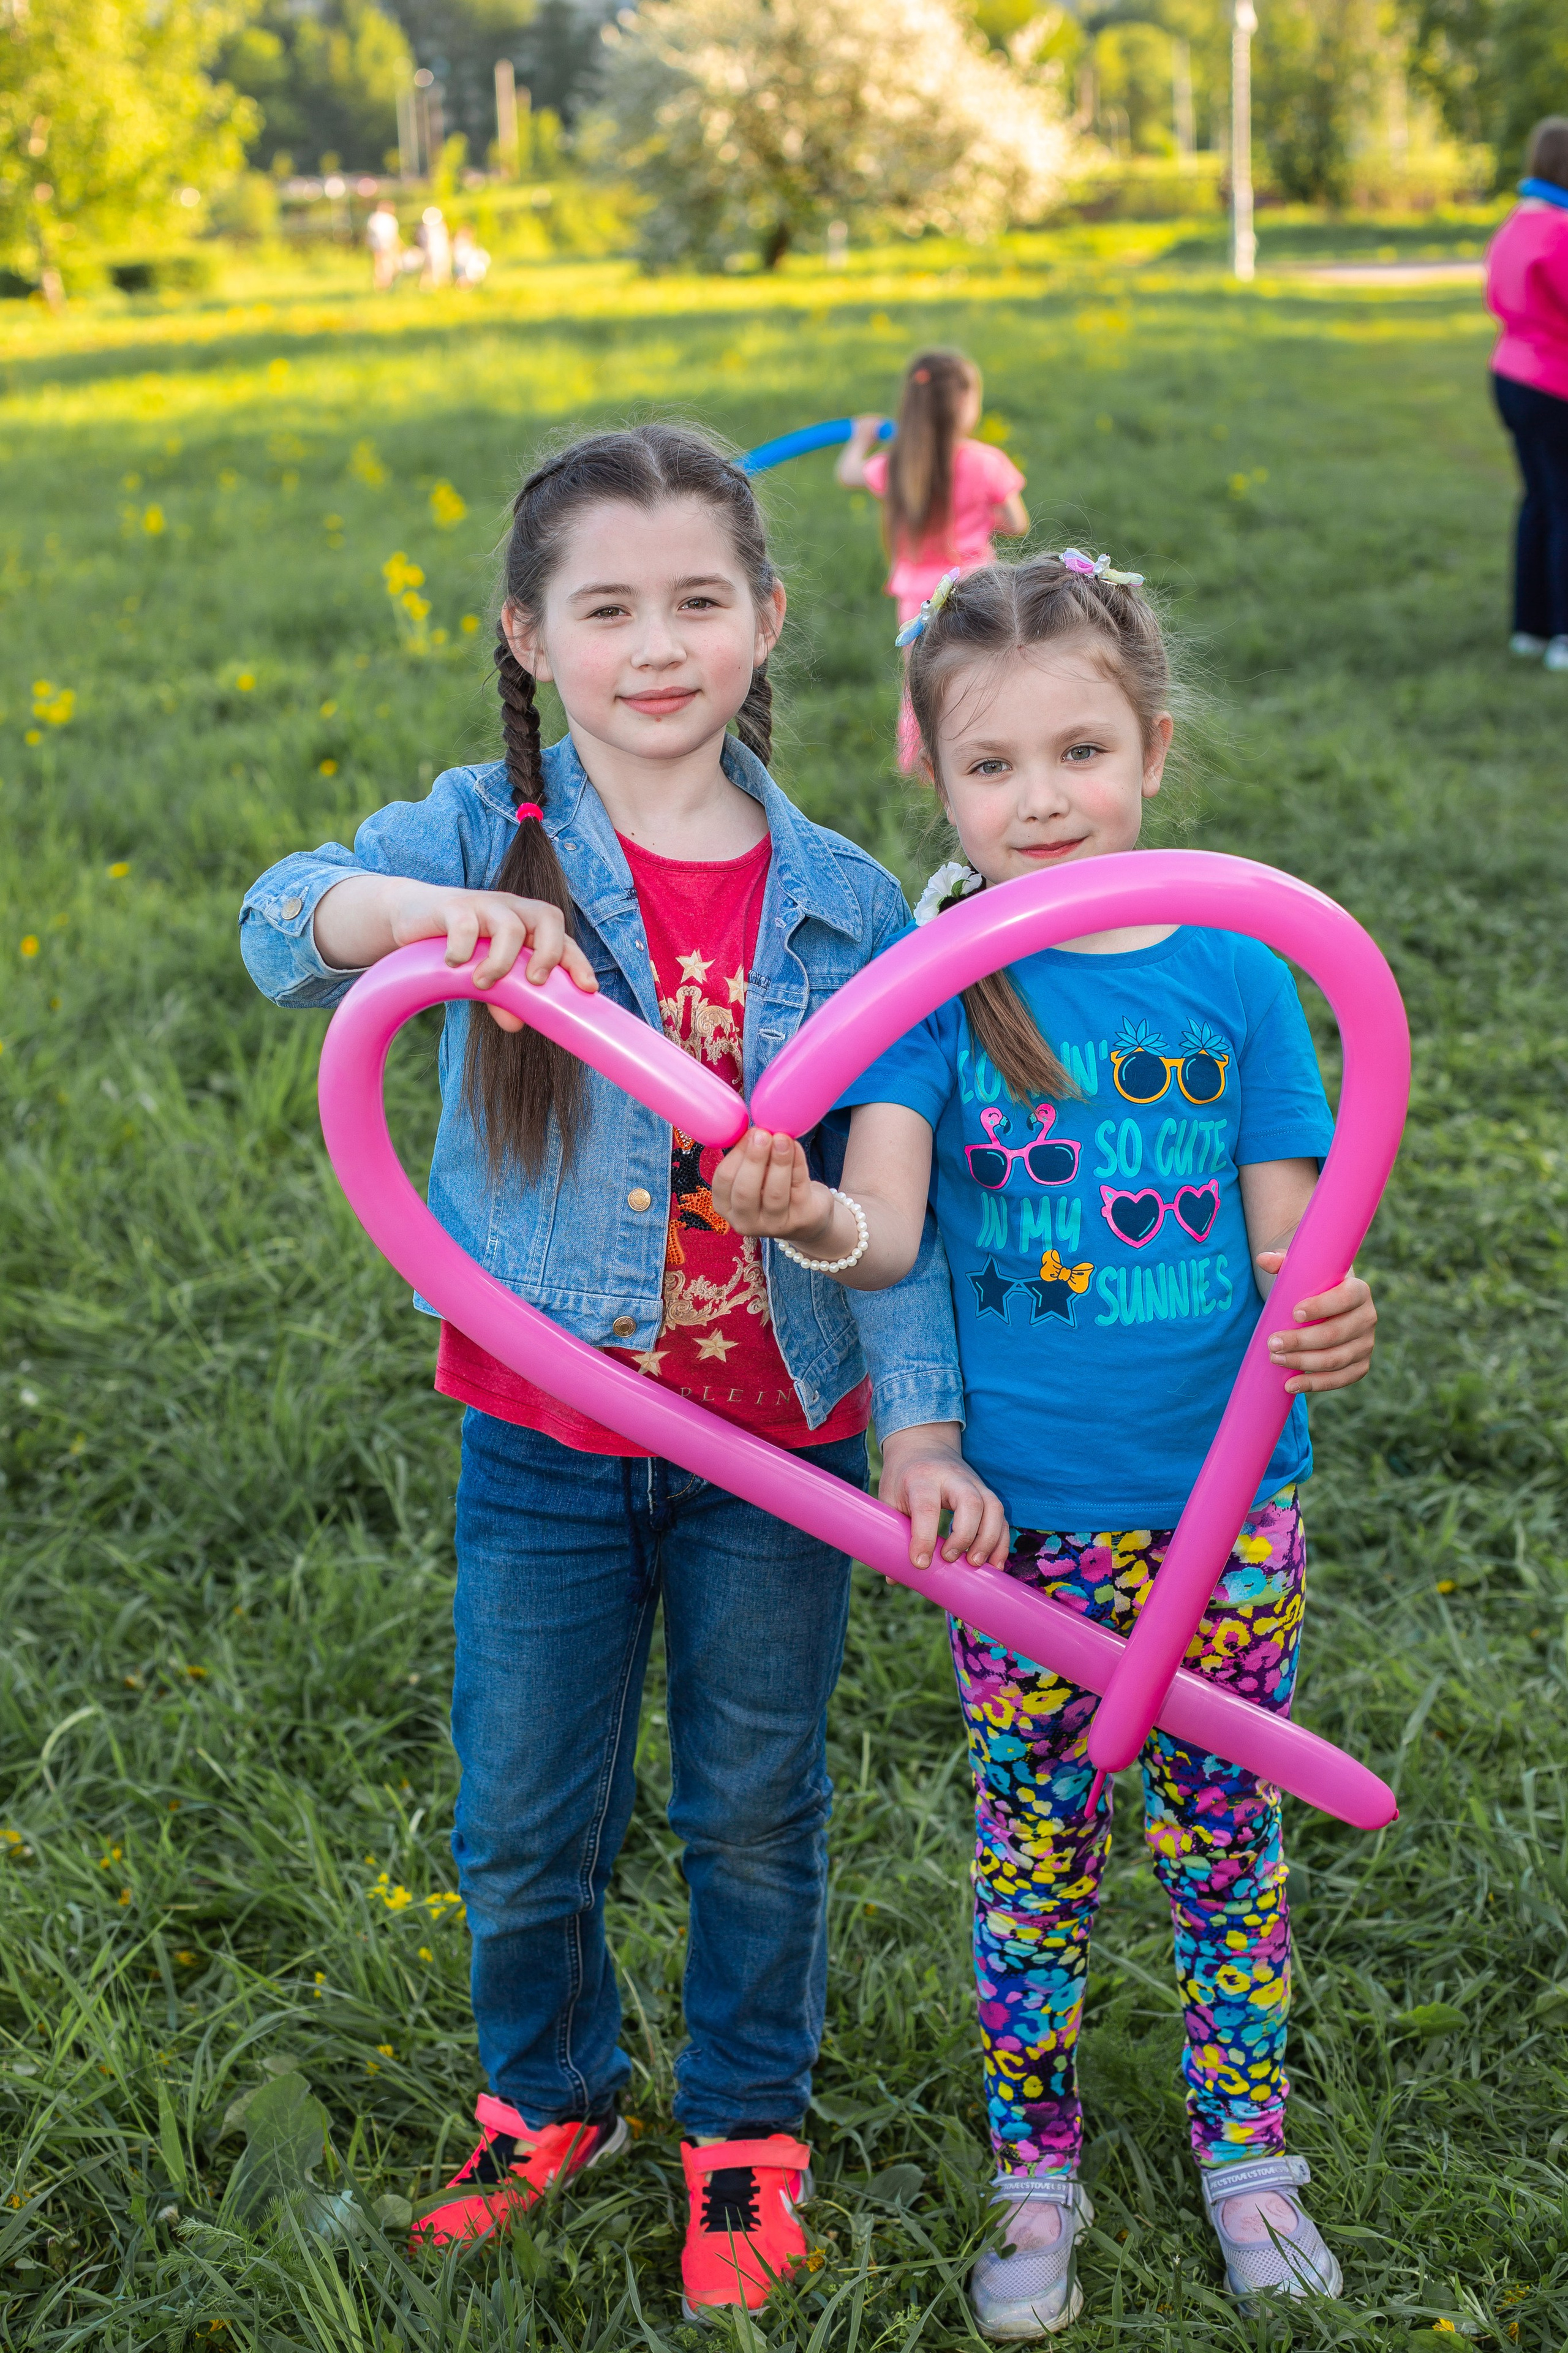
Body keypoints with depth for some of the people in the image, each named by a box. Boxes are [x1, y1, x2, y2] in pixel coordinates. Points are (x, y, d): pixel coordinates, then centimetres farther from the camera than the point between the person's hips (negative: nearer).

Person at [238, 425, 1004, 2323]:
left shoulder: (840, 902, -5)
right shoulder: (488, 836, -9)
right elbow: (285, 921, -28)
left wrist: (919, 1423, -10)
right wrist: (427, 909, -50)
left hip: (777, 1445, 1)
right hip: (546, 1438, 0)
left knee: (756, 1812, 16)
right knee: (521, 1829, 13)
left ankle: (746, 2127, 40)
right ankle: (548, 2096, 42)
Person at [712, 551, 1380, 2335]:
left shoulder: (1231, 970, -5)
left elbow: (1288, 1231, -1)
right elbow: (887, 1230, -20)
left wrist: (1329, 1321, -23)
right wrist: (809, 1222, -43)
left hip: (1230, 1501, 1)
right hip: (1022, 1513, -1)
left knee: (1225, 1838, 16)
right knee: (1035, 1855, 13)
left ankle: (1247, 2154, 37)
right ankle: (1035, 2174, 32)